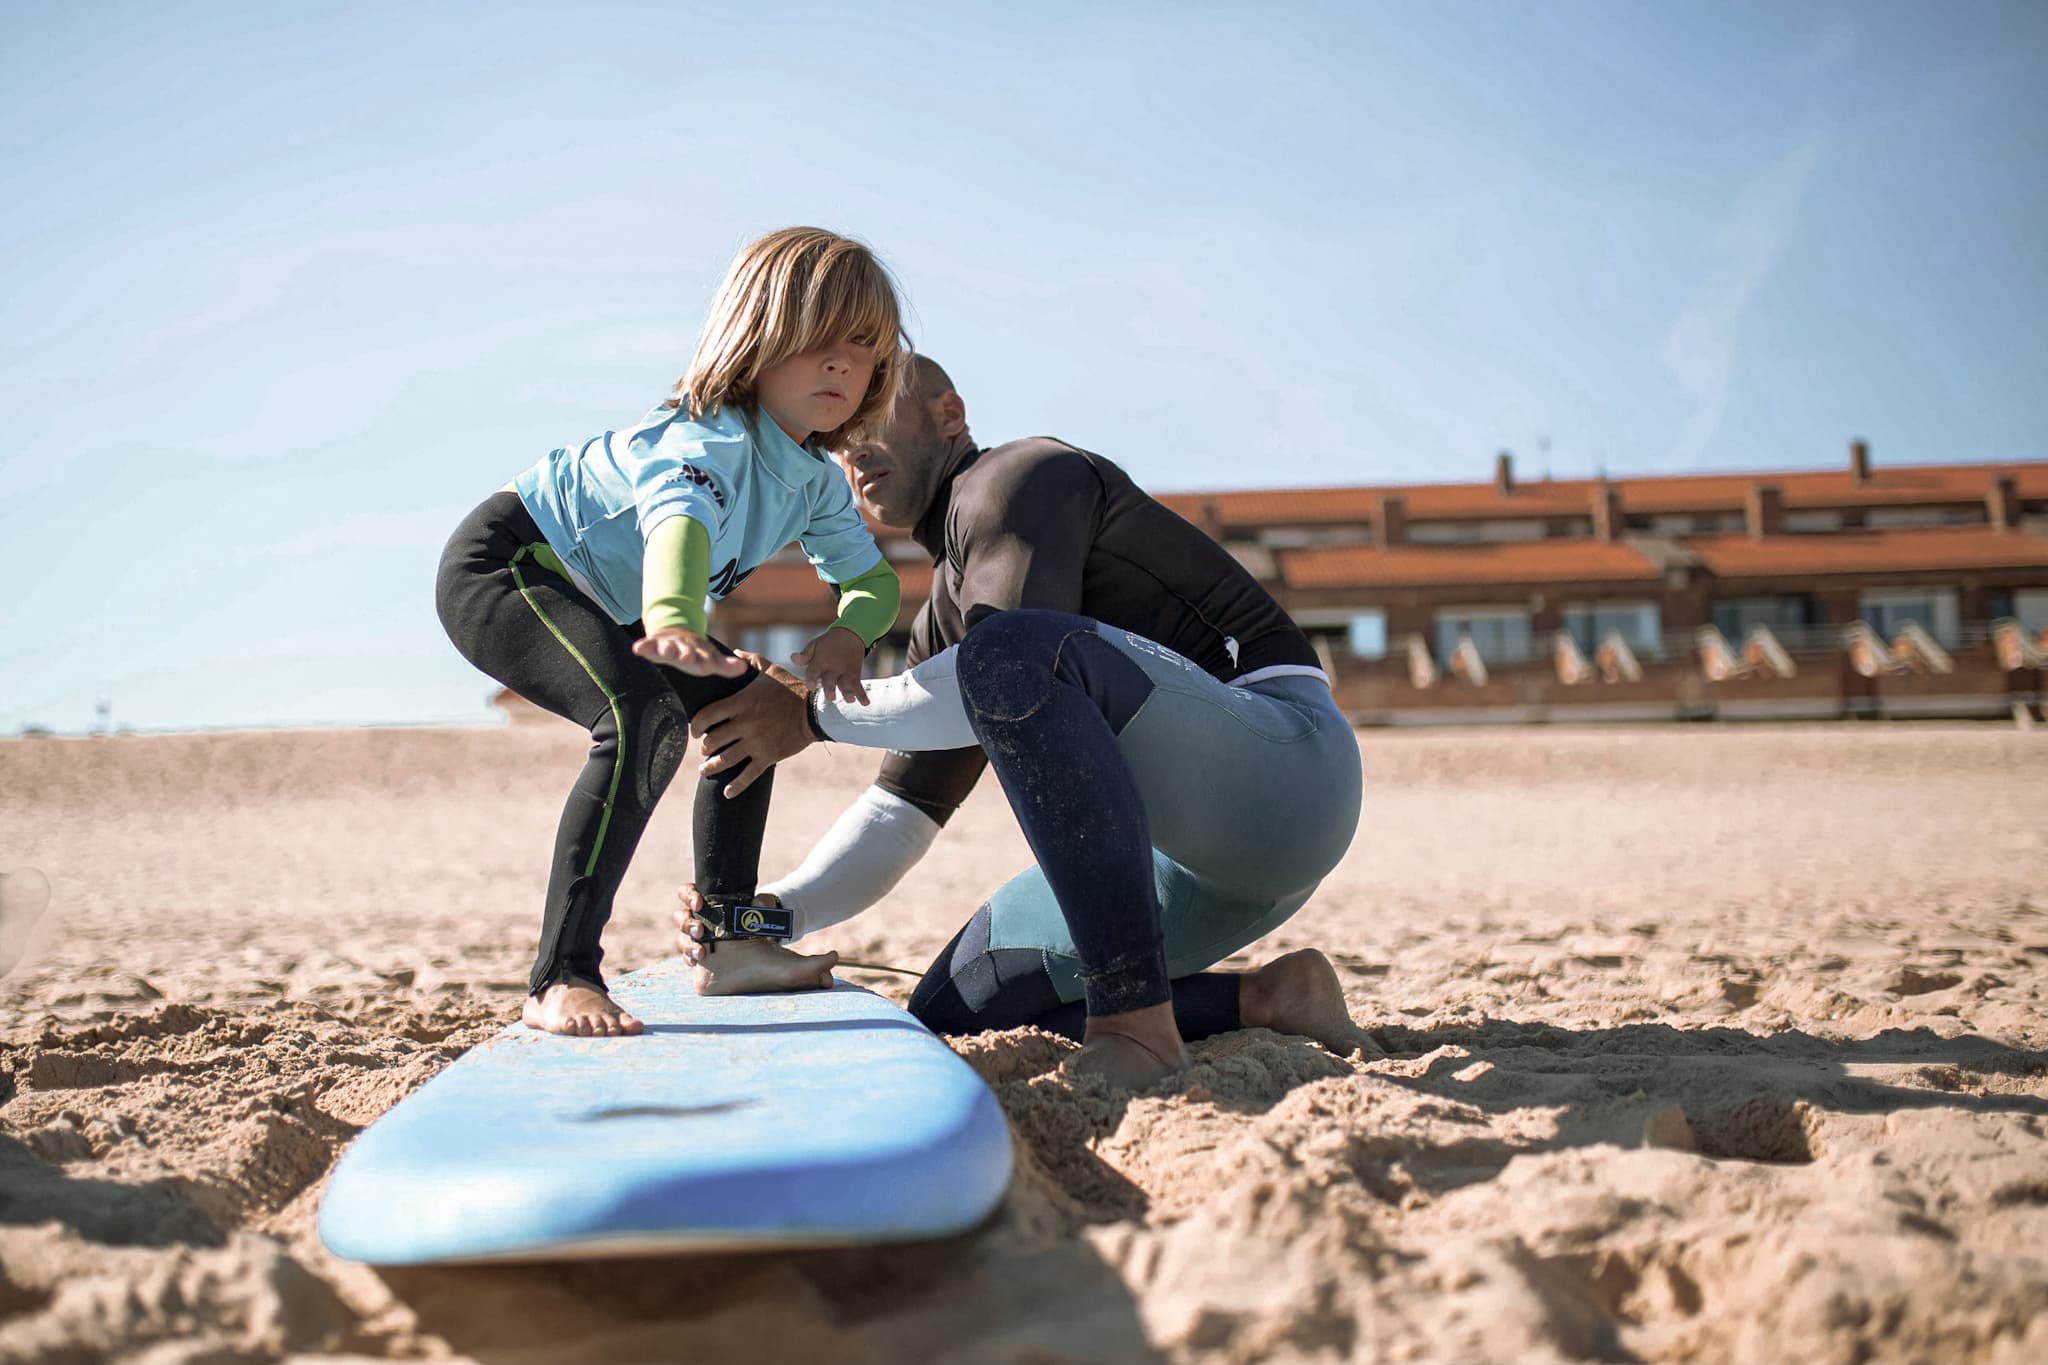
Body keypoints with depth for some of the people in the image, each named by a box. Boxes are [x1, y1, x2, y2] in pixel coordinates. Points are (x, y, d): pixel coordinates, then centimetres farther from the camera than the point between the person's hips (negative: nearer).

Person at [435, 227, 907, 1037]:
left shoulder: (816, 483, -1)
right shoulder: (711, 437, -29)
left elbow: (873, 578, 6)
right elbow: (679, 521, -50)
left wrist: (847, 636, -19)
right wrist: (674, 624, -72)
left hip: (589, 598, 10)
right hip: (500, 562, -10)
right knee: (644, 718, -32)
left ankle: (728, 937, 18)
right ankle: (559, 981, -29)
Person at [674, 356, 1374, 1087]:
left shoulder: (1019, 476, -5)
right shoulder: (946, 618, 22)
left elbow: (1015, 663, -24)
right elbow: (901, 813, 19)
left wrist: (815, 712, -16)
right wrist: (773, 912, 4)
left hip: (1284, 760, -9)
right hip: (1202, 858, 9)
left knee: (1015, 654, -33)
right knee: (952, 1008, 9)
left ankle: (1136, 1022, -30)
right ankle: (1266, 998, 4)